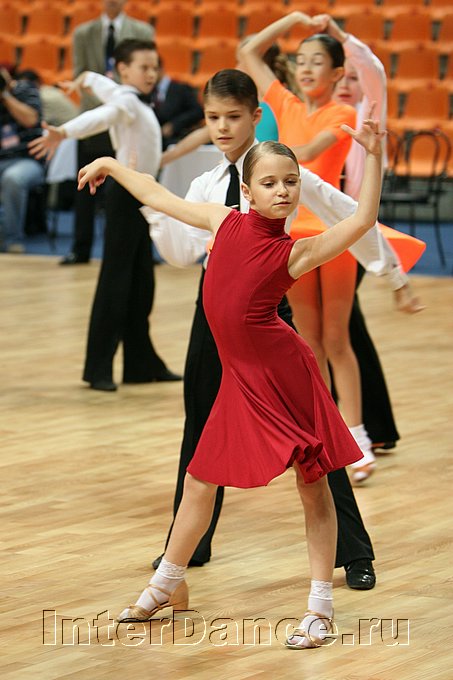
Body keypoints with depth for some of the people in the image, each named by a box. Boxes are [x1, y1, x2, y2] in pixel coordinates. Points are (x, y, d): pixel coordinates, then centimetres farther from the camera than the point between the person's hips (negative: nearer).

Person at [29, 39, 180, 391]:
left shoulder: (127, 96, 8)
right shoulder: (126, 101, -19)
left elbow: (101, 82, 23)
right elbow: (99, 117, -36)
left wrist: (87, 78, 40)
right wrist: (63, 133, -51)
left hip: (142, 195, 9)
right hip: (127, 194, -9)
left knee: (142, 281, 12)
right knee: (114, 280, -8)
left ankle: (142, 362, 18)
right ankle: (99, 367, -7)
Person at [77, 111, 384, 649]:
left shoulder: (296, 253, -8)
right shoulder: (226, 222, 3)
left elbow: (363, 221, -21)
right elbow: (162, 199, 17)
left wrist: (373, 157, -29)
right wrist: (111, 165, 27)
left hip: (285, 372, -4)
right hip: (239, 379, 4)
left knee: (313, 486, -1)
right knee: (200, 483, 14)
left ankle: (320, 608, 6)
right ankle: (167, 585, 32)